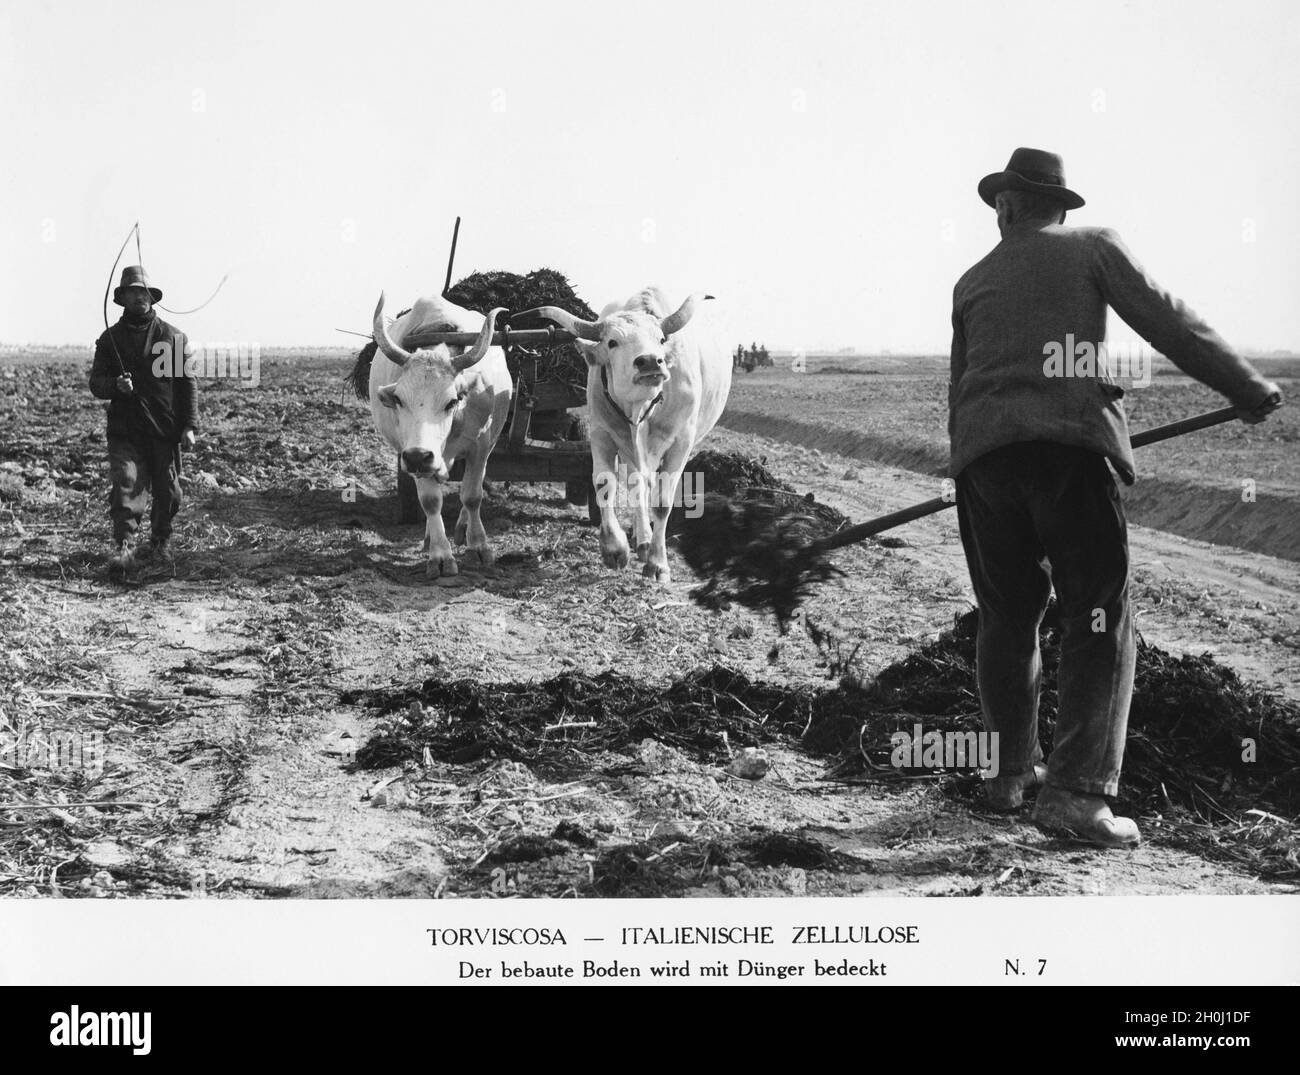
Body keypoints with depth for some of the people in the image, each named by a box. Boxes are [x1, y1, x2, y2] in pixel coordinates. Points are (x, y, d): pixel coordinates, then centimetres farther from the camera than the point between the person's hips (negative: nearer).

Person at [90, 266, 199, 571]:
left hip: (165, 429, 0)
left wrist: (189, 425, -3)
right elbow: (96, 383, 7)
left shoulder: (173, 336, 5)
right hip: (125, 429, 0)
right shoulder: (111, 338, 8)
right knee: (126, 485, -15)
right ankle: (123, 545, -18)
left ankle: (161, 542, 28)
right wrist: (116, 385, -16)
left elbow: (188, 383, 4)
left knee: (167, 491, 7)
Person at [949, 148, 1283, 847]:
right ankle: (1075, 790, -15)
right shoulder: (1092, 247, 11)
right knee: (1099, 620, -4)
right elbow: (1167, 322, 3)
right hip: (1069, 444, -4)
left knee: (1006, 616, 16)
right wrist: (1244, 385, 8)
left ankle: (1010, 772, 23)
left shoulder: (972, 282, 22)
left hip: (982, 450, 4)